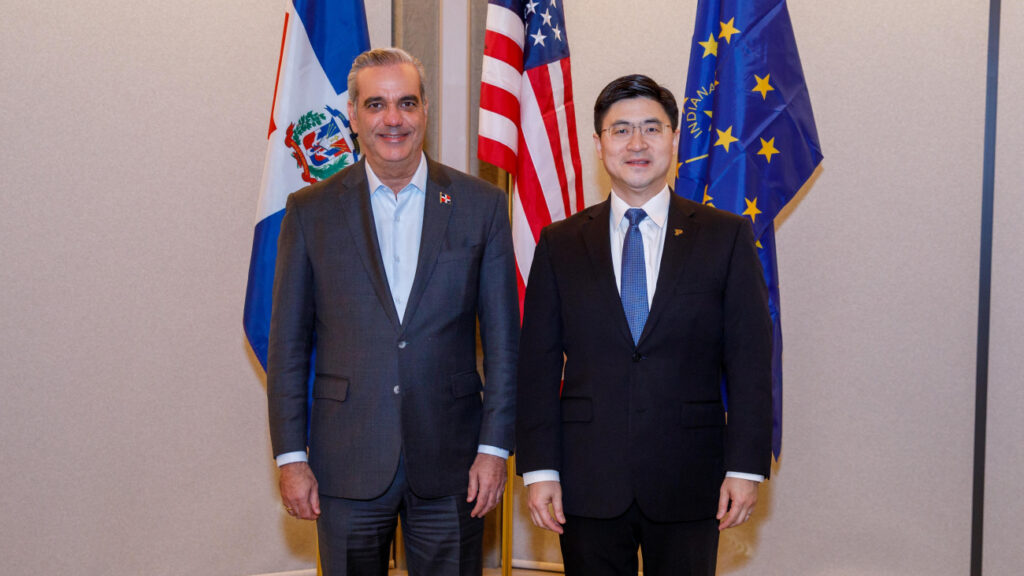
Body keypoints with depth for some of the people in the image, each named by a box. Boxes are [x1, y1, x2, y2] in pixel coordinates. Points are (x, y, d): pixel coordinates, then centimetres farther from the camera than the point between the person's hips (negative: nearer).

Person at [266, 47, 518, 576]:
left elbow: (502, 338, 2)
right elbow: (287, 344, 3)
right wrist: (291, 457, -1)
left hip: (450, 463, 0)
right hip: (346, 467, 0)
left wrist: (495, 447, -3)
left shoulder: (480, 205, 2)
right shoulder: (311, 211, 2)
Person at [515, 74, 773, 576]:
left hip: (688, 484, -1)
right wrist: (538, 469, -3)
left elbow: (749, 361, 0)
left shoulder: (726, 237, 3)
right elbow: (538, 365, 3)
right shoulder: (560, 244, 6)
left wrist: (746, 466, -6)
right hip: (587, 486, 1)